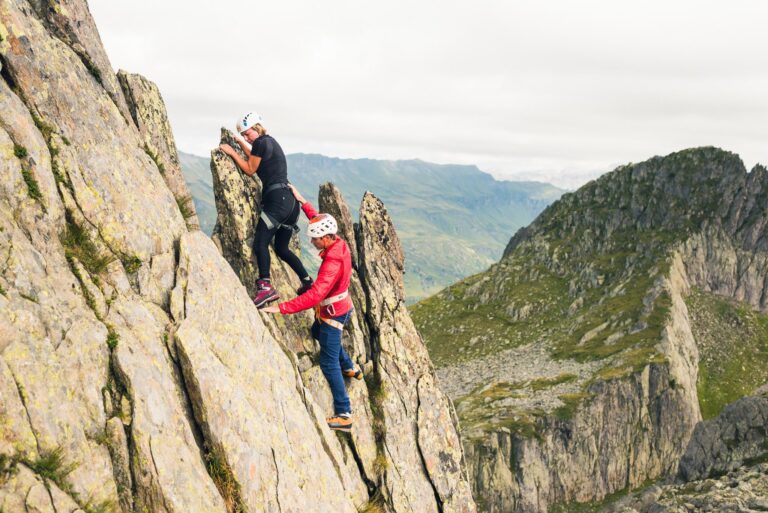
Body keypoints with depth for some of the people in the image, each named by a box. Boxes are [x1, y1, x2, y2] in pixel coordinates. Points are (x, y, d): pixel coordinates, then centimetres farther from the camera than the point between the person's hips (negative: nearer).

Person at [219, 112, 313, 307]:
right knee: (281, 248, 18)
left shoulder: (261, 142, -6)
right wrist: (240, 143, 43)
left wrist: (232, 152, 8)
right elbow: (256, 158, 42)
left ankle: (265, 287, -27)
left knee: (260, 243, -16)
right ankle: (307, 282, 20)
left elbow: (250, 170, 1)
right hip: (290, 201, 10)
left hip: (278, 199, -10)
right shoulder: (270, 142, 23)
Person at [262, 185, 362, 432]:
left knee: (329, 363, -5)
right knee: (317, 333, 36)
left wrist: (281, 308, -43)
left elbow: (314, 296, -43)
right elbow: (318, 219, 13)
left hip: (332, 314, -10)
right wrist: (303, 202, 12)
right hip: (341, 307, 10)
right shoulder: (339, 243, -8)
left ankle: (344, 415, -1)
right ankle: (350, 368, 51)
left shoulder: (332, 262, -35)